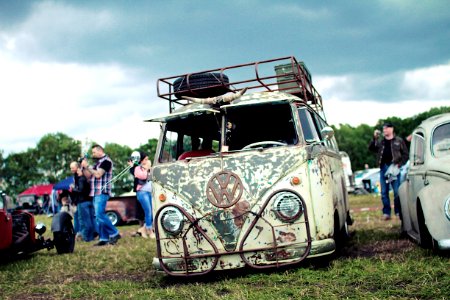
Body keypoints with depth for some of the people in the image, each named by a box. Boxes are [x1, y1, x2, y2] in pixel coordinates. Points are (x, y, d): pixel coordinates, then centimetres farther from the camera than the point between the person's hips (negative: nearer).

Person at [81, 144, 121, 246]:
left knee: (100, 215, -18)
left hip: (102, 193, -9)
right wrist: (84, 167, 6)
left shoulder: (106, 161, -7)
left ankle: (114, 234, -11)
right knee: (99, 216, 6)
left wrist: (87, 166, -10)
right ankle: (103, 238, 8)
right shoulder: (97, 163, 21)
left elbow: (98, 174, -17)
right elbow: (88, 176, 20)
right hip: (96, 193, 9)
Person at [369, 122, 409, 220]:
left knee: (397, 191, -3)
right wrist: (374, 138, -6)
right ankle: (386, 212, 9)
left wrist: (399, 164, -10)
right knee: (384, 192, 4)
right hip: (383, 168, 4)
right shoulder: (380, 142, 17)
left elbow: (405, 154, 3)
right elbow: (371, 149, 6)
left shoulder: (399, 141, 6)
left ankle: (398, 212, 6)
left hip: (394, 168, -4)